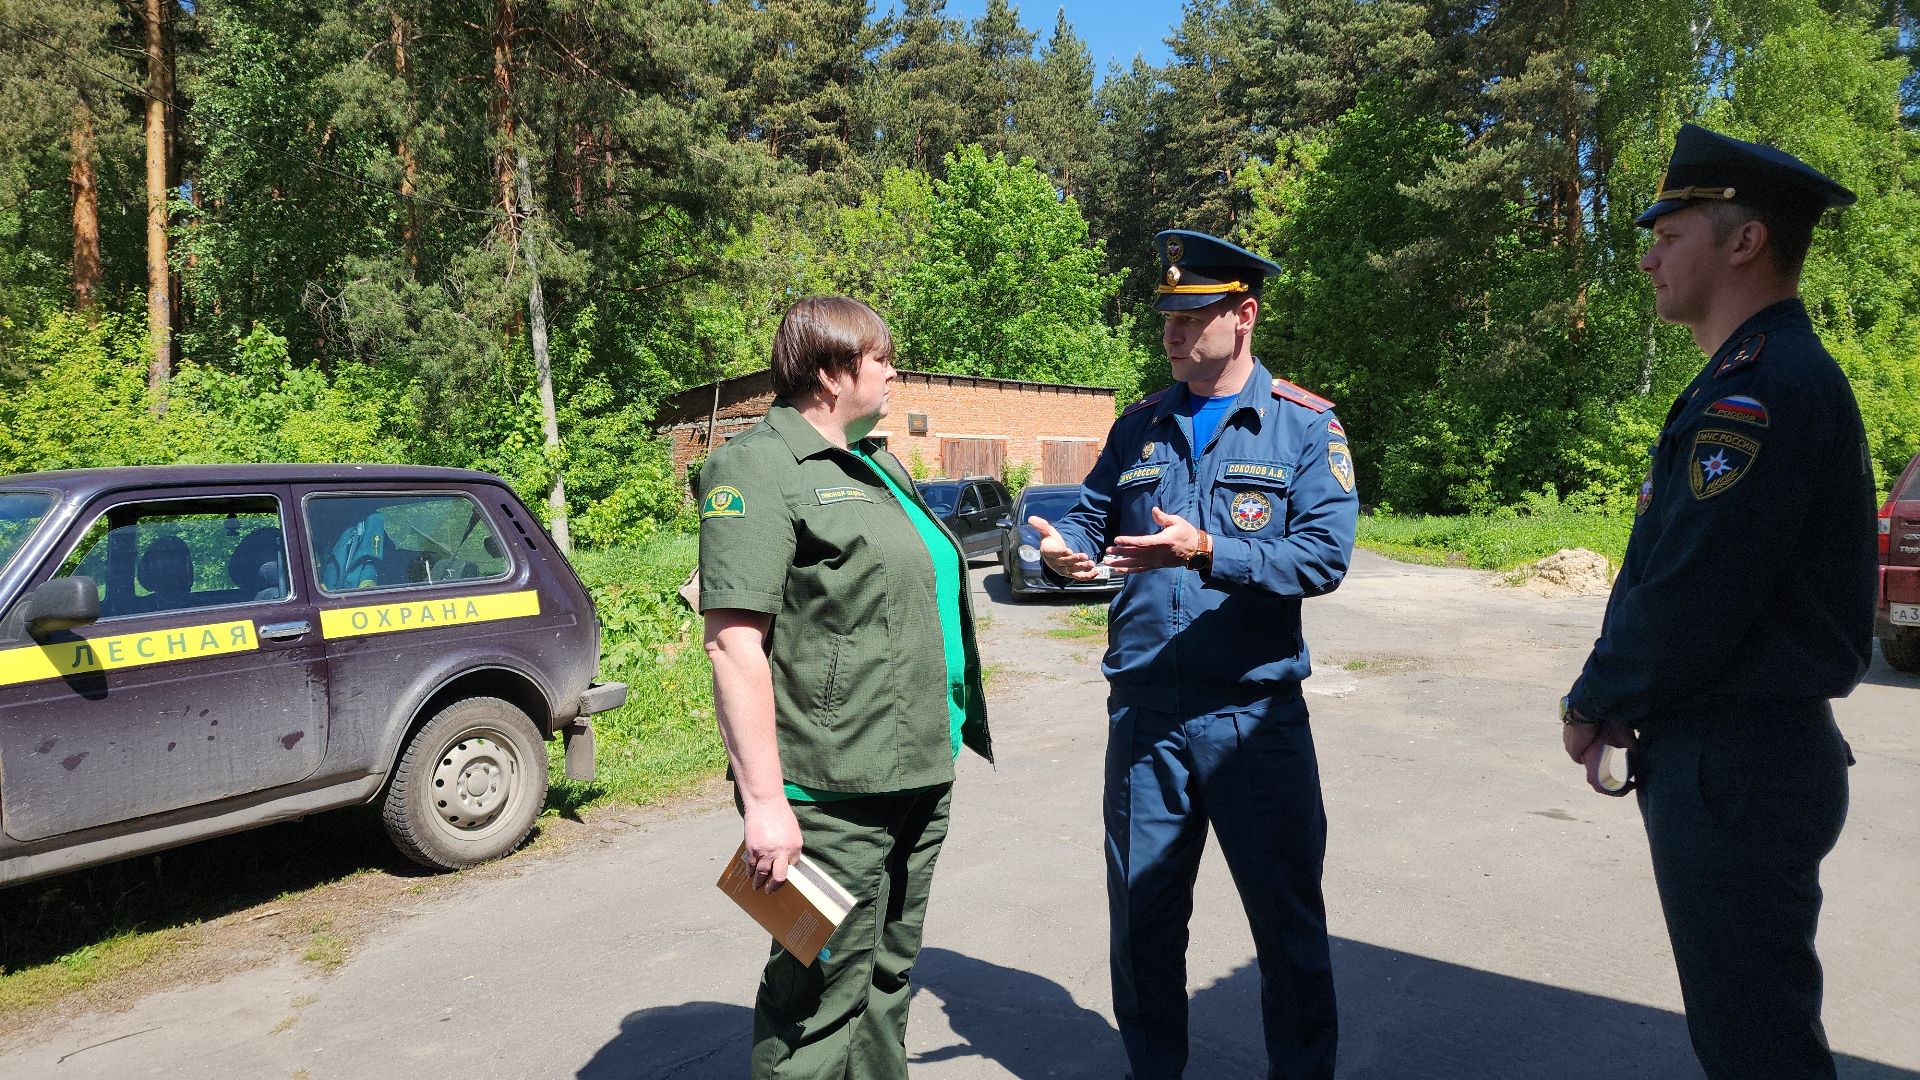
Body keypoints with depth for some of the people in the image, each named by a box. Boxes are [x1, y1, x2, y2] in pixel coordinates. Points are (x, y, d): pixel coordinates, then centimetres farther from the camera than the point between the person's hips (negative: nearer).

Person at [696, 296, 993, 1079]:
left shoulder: (876, 465, 17)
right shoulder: (758, 469, -12)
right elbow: (734, 639, -19)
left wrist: (947, 738, 22)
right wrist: (765, 801, -23)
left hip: (918, 780, 9)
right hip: (832, 799, -9)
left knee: (885, 982, 20)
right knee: (822, 999, 3)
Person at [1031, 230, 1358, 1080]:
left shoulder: (1305, 426, -2)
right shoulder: (1140, 427, 11)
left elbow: (1325, 554, -12)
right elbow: (1093, 516, 11)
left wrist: (1209, 552, -25)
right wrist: (1064, 547, -12)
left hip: (1255, 712, -3)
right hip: (1143, 711, 3)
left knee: (1286, 914, 9)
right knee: (1142, 912, 14)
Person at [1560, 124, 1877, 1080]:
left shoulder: (1763, 388, -19)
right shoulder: (1754, 376, 14)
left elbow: (1690, 596, -25)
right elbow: (1666, 572, 14)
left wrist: (1593, 704, -8)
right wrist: (1614, 700, 4)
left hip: (1733, 771, -10)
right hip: (1736, 750, 10)